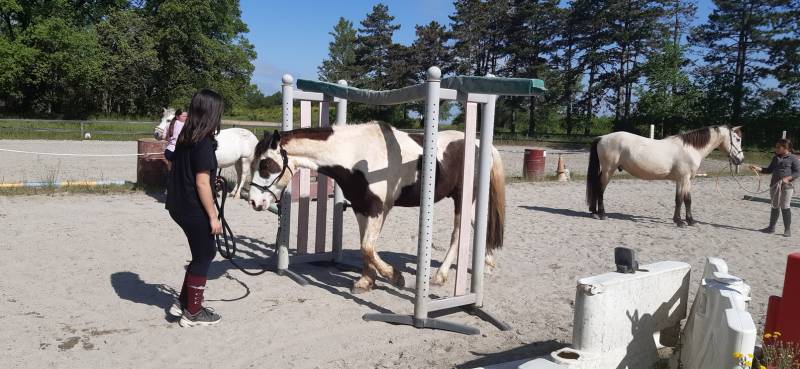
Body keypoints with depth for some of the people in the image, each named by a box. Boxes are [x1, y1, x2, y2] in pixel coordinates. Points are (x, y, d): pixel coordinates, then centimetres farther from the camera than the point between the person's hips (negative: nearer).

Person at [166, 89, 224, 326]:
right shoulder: (204, 143, -19)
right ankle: (193, 313, 17)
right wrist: (213, 217, -16)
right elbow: (202, 183, -21)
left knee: (203, 252, 21)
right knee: (204, 256, 6)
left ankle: (183, 302, 28)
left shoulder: (185, 138, 7)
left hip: (179, 206, 9)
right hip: (194, 210, -8)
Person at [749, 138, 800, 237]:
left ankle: (788, 230, 3)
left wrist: (788, 178, -24)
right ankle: (771, 227, 22)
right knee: (775, 207, 13)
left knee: (785, 207, -5)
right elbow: (769, 170, 18)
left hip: (787, 185, -6)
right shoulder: (775, 158, 14)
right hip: (774, 185, 6)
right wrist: (758, 169, 4)